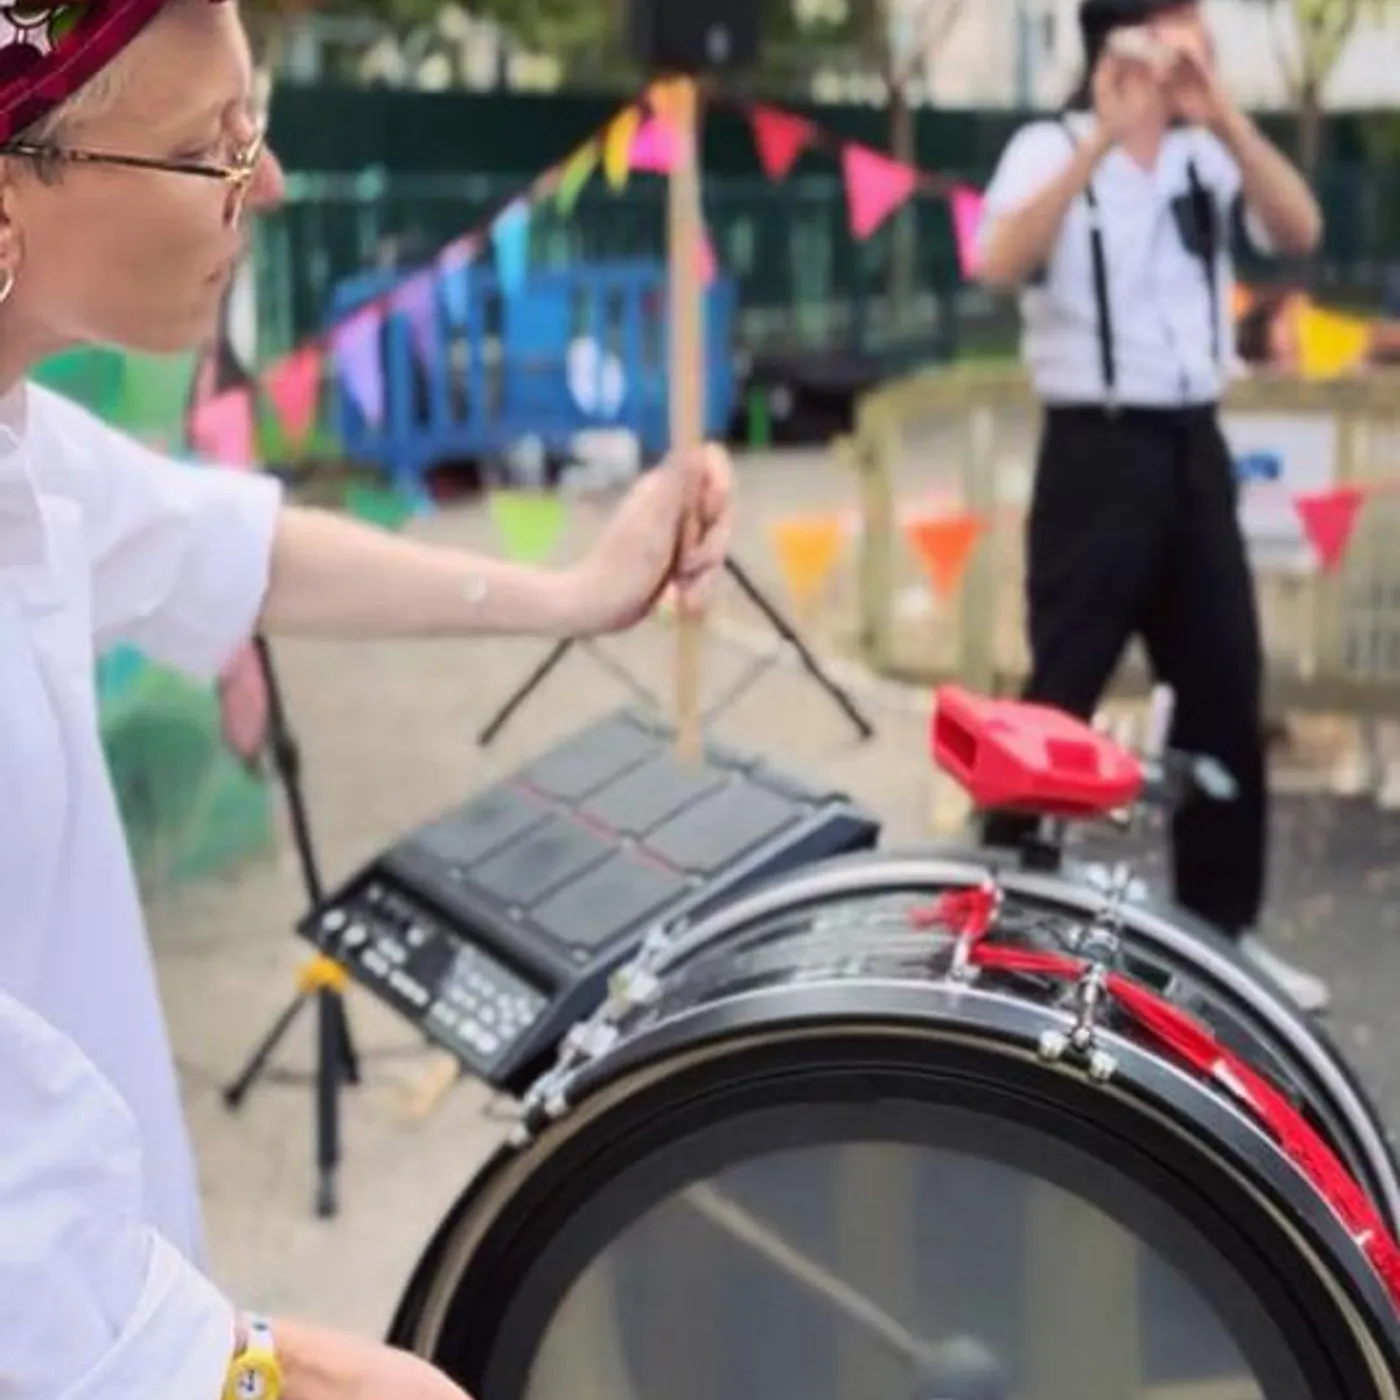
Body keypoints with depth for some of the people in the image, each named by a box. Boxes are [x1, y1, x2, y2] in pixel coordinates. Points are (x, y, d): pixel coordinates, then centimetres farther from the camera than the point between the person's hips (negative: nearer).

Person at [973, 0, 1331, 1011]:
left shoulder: (1210, 156, 8)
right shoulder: (1051, 149, -6)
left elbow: (1300, 233, -7)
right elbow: (999, 265, -23)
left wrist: (1225, 116, -18)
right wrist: (1104, 139, -30)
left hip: (1196, 446, 6)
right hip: (1097, 450, -6)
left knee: (1227, 687, 10)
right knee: (1063, 695, -2)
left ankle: (1223, 921, 23)